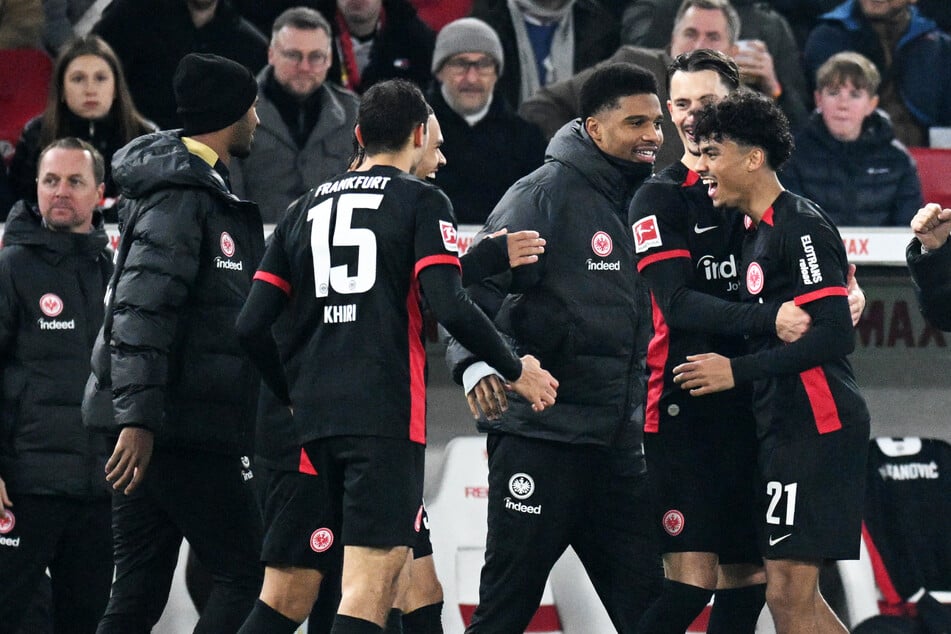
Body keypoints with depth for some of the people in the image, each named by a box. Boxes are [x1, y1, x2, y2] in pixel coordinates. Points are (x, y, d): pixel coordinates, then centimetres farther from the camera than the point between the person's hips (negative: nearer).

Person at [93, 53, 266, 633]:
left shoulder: (204, 193, 19)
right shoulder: (182, 197, -12)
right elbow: (143, 311, -22)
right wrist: (139, 417, -28)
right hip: (186, 430, -10)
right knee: (246, 578, -7)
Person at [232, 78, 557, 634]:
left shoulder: (307, 208, 17)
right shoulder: (423, 202, 2)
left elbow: (252, 326, 11)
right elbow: (449, 306, -12)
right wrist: (516, 369, 2)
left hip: (312, 418, 6)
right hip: (386, 415, -5)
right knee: (370, 585, -11)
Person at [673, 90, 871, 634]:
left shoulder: (801, 227, -13)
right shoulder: (760, 231, 17)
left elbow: (836, 335, -20)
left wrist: (737, 371, -19)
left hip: (817, 426, -10)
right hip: (787, 426, 10)